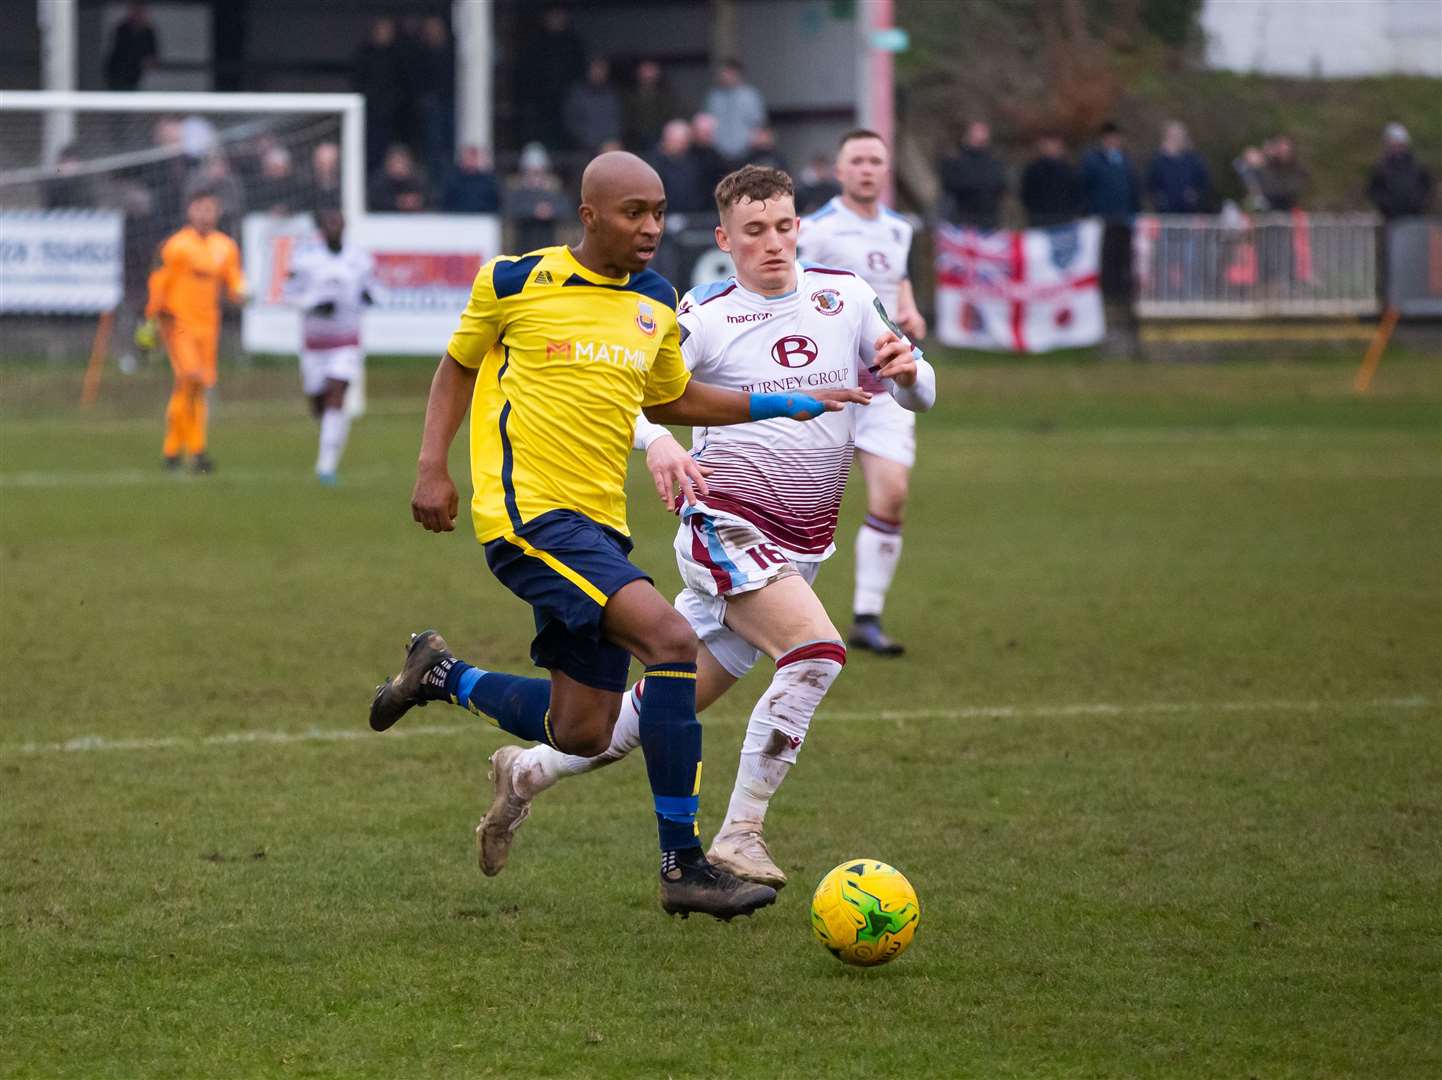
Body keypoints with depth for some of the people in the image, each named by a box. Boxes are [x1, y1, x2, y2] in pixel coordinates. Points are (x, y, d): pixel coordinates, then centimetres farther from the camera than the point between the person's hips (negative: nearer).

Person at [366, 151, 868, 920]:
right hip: (527, 509, -7)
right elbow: (458, 366, 11)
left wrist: (787, 406, 20)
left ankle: (444, 676, 32)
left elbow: (670, 400, 27)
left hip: (599, 524, 7)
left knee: (580, 735, 6)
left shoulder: (655, 303, 12)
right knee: (669, 639, -25)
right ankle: (683, 865, -21)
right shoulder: (514, 282, -3)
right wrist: (432, 467, 1)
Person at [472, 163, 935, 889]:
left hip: (798, 549, 5)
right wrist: (656, 440, -30)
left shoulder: (844, 297, 6)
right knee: (817, 650, -27)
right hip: (725, 523, -5)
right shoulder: (706, 317, -6)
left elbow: (919, 395, 12)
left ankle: (529, 771, 28)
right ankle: (739, 835, -19)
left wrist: (908, 372, -12)